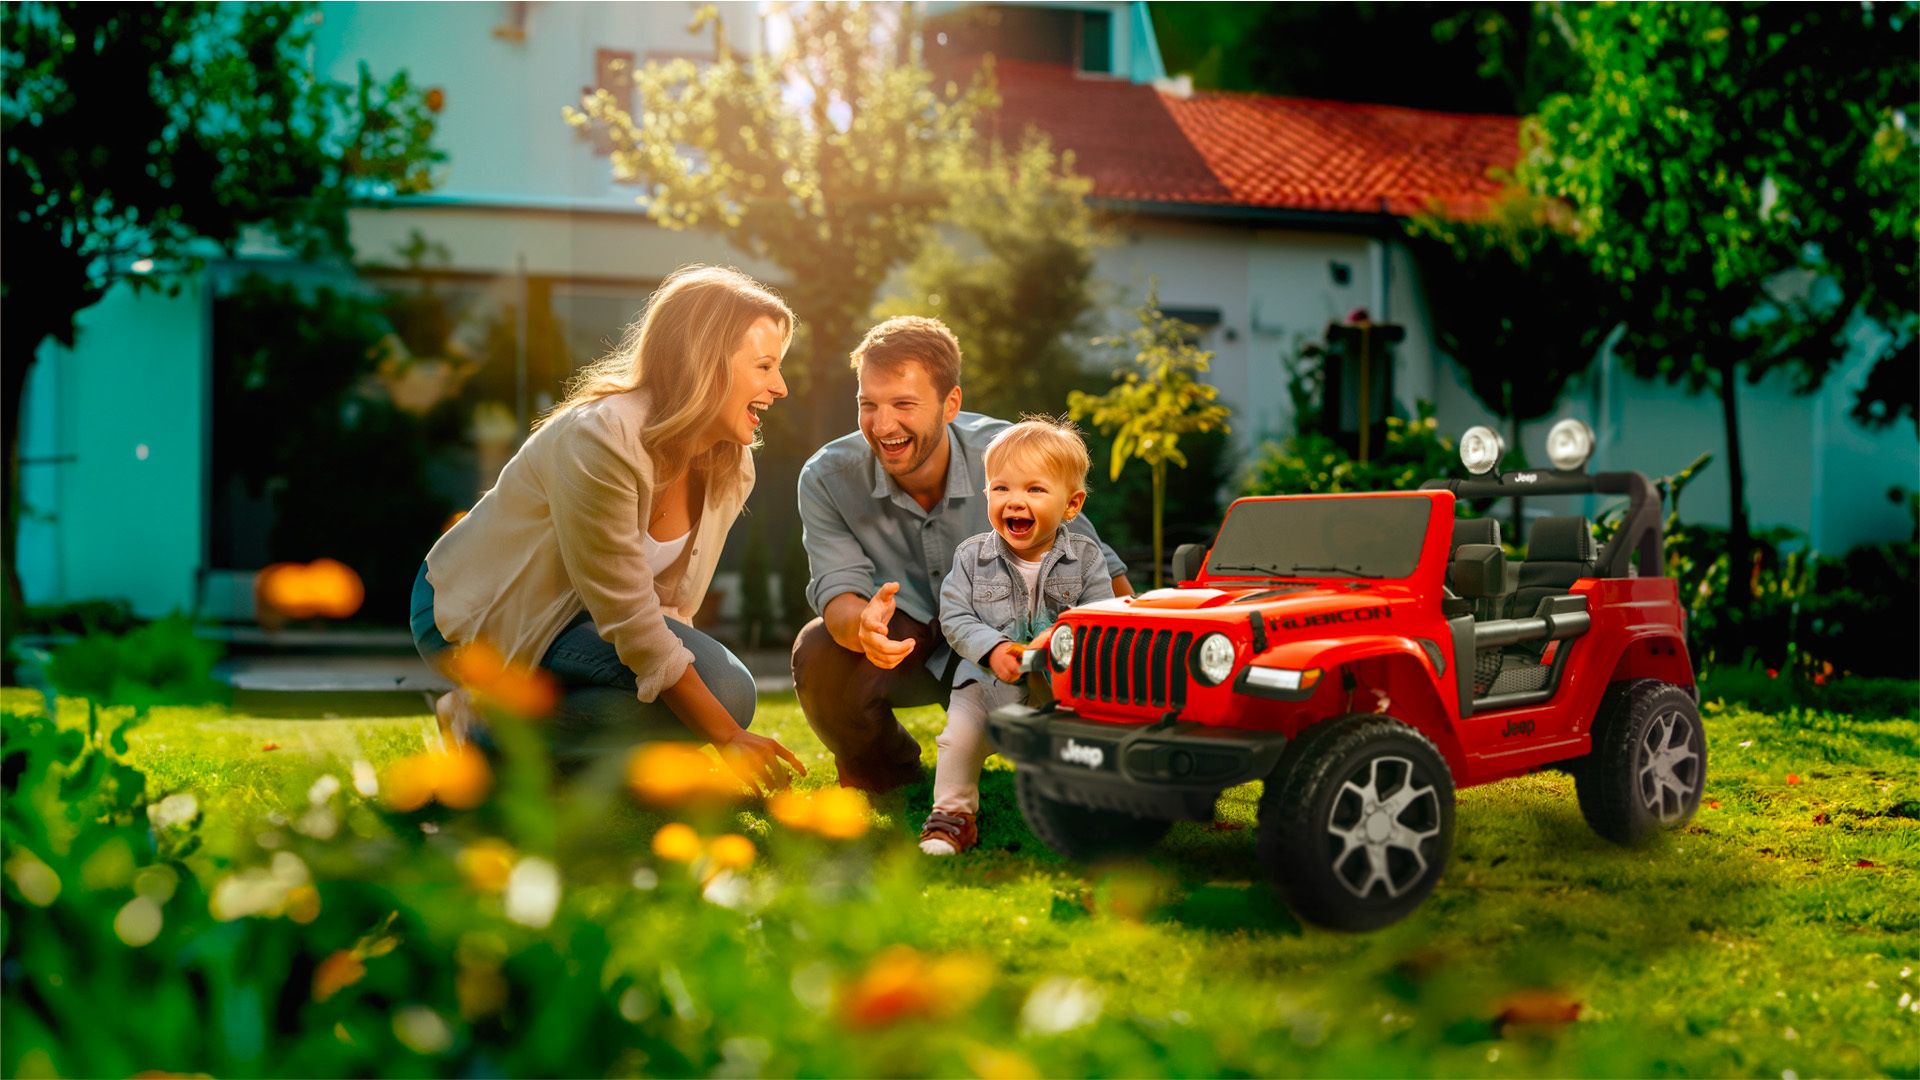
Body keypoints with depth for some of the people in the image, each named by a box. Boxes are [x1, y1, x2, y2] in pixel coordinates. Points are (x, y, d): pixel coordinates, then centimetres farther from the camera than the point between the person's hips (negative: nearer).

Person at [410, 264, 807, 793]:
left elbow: (670, 606, 1)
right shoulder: (601, 439, -29)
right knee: (721, 687, -25)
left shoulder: (730, 469, -4)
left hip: (569, 618, 9)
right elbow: (631, 621, -29)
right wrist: (726, 736, -27)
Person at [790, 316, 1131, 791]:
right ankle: (877, 772, 4)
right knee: (820, 652, -32)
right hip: (897, 640, 1)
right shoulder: (826, 478, -19)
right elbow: (838, 591, -23)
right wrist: (862, 623, -49)